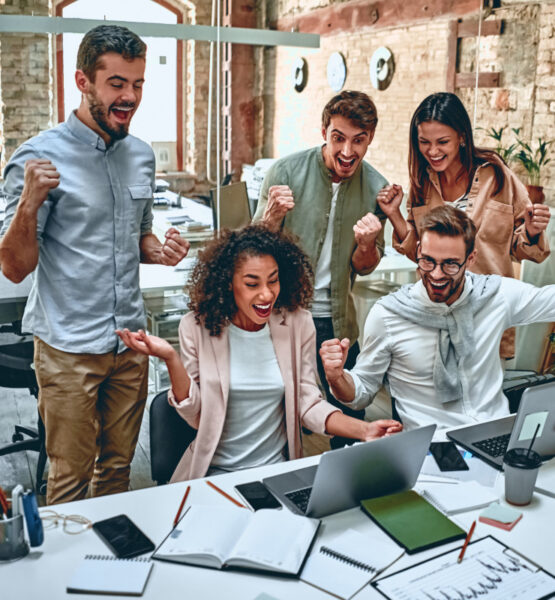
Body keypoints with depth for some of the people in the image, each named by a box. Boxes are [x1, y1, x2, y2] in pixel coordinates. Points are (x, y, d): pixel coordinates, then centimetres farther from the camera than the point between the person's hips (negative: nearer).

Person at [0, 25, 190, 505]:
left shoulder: (141, 155, 7)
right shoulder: (40, 157, -12)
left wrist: (159, 250, -2)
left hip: (131, 341, 5)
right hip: (69, 347, -5)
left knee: (118, 467, 17)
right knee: (71, 479, 7)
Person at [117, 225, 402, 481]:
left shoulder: (297, 323, -2)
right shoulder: (197, 326, -7)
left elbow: (309, 404, 1)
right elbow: (196, 415, -6)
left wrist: (363, 429, -15)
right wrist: (171, 359, -19)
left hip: (278, 471, 2)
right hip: (214, 472, -2)